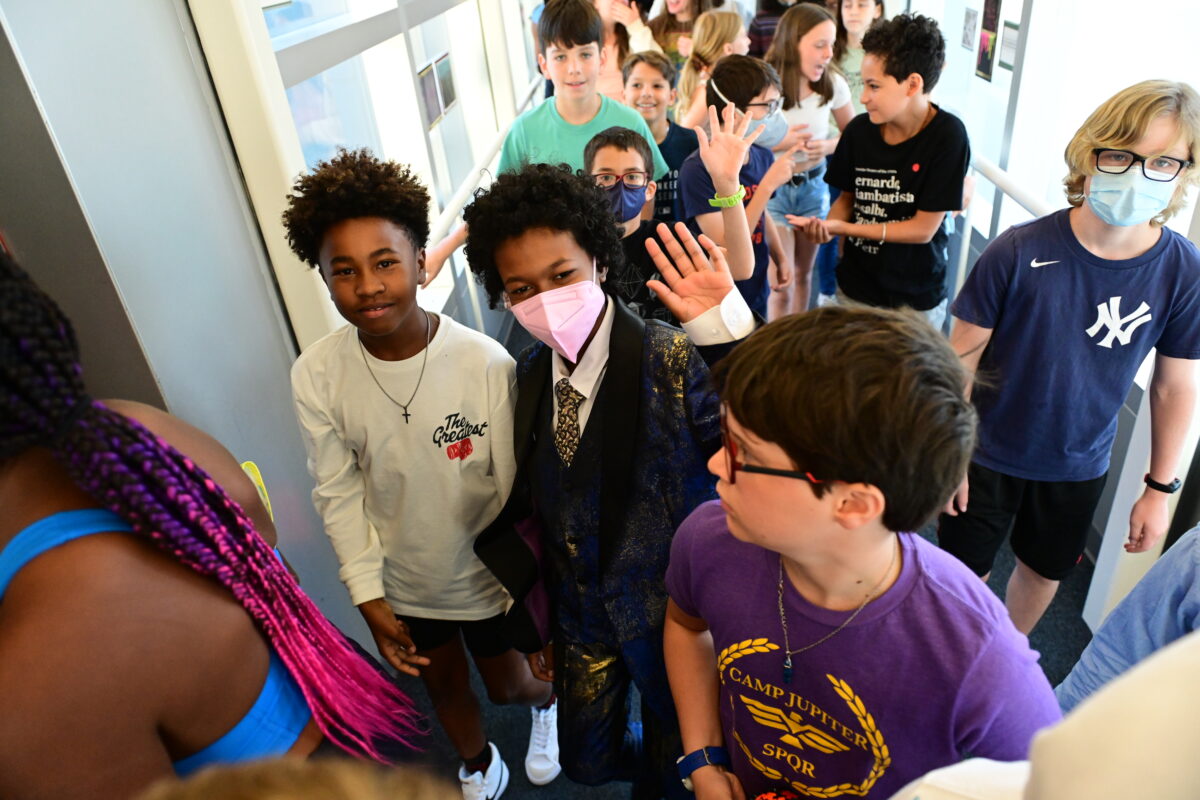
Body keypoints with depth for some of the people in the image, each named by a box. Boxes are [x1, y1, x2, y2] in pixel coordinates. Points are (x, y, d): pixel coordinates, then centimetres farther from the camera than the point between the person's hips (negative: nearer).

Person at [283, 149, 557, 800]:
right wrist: (367, 595, -6)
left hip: (485, 574, -2)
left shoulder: (485, 363, -28)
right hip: (401, 581, 3)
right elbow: (338, 493, -8)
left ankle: (547, 701, 62)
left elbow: (517, 489, -18)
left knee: (508, 685, 22)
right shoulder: (315, 376, -20)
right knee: (445, 687, 27)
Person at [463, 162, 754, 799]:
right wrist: (533, 622, 10)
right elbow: (525, 507, 2)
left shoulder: (671, 357, -22)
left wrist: (725, 332, -43)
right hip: (582, 610, 4)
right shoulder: (529, 374, -7)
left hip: (672, 604, -4)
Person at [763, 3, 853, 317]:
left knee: (803, 273, 19)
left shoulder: (833, 84, -8)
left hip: (813, 186, 4)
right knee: (782, 285, -4)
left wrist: (827, 146, -14)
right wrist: (779, 142, -24)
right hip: (772, 188, -4)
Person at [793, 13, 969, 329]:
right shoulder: (859, 130, -8)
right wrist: (826, 226, -15)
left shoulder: (947, 136, -18)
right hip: (854, 288, 3)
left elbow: (923, 228, -18)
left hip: (916, 300, -3)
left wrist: (840, 228, -22)